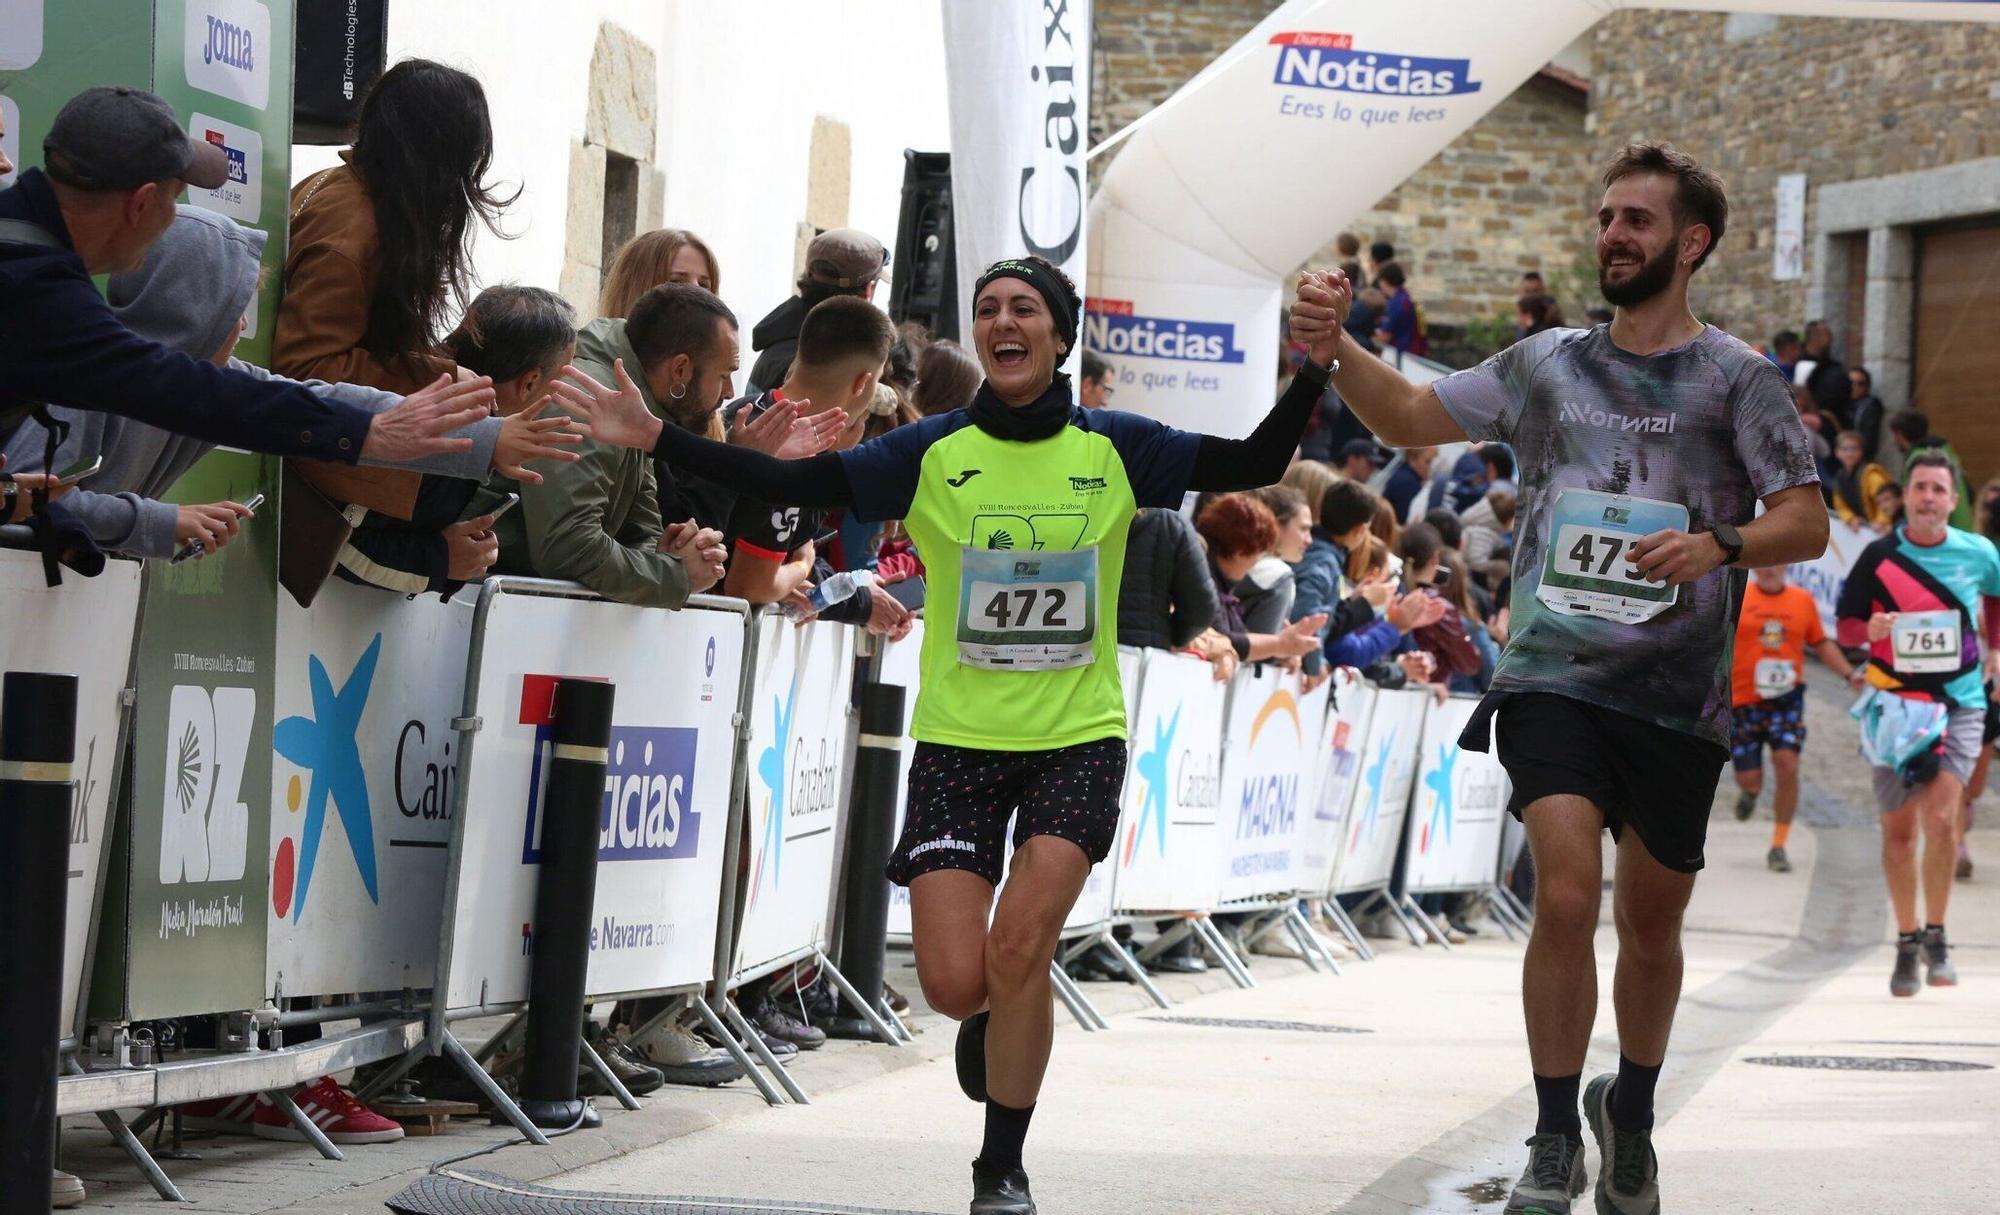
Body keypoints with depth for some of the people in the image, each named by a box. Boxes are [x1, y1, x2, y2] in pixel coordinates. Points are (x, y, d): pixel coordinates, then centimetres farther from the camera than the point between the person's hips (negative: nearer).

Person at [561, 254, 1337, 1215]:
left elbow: (1254, 464, -2)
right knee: (954, 982, -6)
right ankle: (994, 1018, 34)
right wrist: (657, 437, -15)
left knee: (1018, 947, -17)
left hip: (1078, 740, -1)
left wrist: (1315, 371, -17)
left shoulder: (1114, 449, 0)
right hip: (958, 740, 1)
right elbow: (793, 484, -6)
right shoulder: (932, 452, -1)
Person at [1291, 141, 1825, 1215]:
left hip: (1678, 695, 0)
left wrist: (1719, 543, -23)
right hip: (1554, 679, 0)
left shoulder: (1736, 378, 0)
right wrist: (1336, 352, -8)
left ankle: (1631, 1110, 38)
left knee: (1650, 926, 12)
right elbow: (1412, 417, 10)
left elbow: (1806, 522, -4)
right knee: (1566, 896, -18)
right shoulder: (1549, 366, 8)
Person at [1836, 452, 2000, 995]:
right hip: (1895, 705, 1)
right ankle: (1907, 942, 19)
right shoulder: (1878, 556, -3)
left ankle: (1936, 936, 0)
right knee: (1898, 831, 4)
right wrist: (1870, 630, -19)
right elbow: (1845, 627, 2)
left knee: (1940, 819, -16)